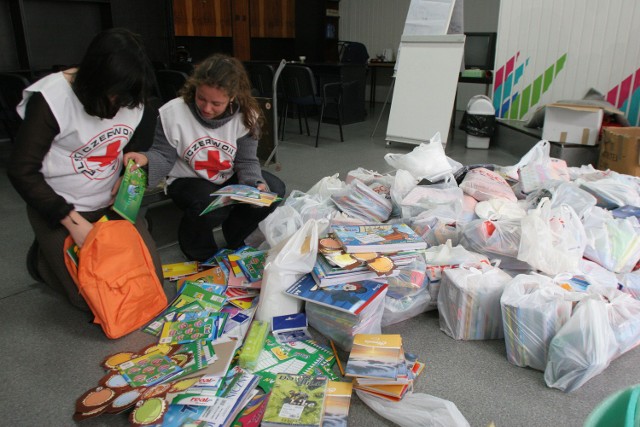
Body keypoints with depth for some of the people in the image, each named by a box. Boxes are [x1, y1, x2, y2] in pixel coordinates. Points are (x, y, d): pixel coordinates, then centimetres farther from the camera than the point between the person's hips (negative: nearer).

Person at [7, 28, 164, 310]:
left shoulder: (130, 95, -7)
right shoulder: (51, 99, -22)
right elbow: (22, 172, -18)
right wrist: (74, 223, -21)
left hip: (113, 203, 5)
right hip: (59, 210, -4)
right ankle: (43, 258, 22)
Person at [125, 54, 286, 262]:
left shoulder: (245, 116, -15)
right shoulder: (173, 112, -20)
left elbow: (247, 161, -10)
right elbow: (164, 156, -14)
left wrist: (256, 184, -31)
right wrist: (146, 159, -38)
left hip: (229, 178, 4)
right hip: (188, 180, -3)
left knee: (273, 190, -16)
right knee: (210, 206, -36)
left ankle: (234, 237, 9)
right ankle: (199, 251, 1)